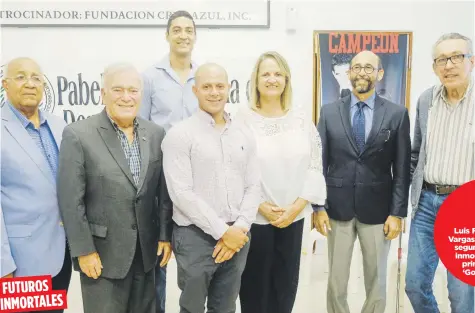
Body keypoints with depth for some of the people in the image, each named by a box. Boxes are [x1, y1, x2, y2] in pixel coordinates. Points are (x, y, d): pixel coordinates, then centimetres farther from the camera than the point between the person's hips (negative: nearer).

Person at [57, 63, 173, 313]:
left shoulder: (155, 133, 2)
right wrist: (84, 250, -12)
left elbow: (164, 190, 6)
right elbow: (71, 200, -11)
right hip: (102, 252, -4)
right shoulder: (78, 134, -11)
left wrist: (166, 235, 4)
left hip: (146, 250, 4)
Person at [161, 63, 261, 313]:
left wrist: (239, 228, -7)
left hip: (237, 236, 4)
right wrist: (223, 231, -14)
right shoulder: (179, 135, -8)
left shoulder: (244, 134, 8)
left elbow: (253, 186, 6)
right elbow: (181, 193, -14)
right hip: (195, 237, -4)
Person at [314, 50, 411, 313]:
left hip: (378, 210, 0)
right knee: (336, 281, 12)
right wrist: (318, 206, -4)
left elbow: (402, 168, -1)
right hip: (338, 208, 1)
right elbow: (319, 163, 1)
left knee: (377, 282, 15)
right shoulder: (329, 112, 2)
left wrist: (397, 213, -5)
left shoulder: (397, 114, -1)